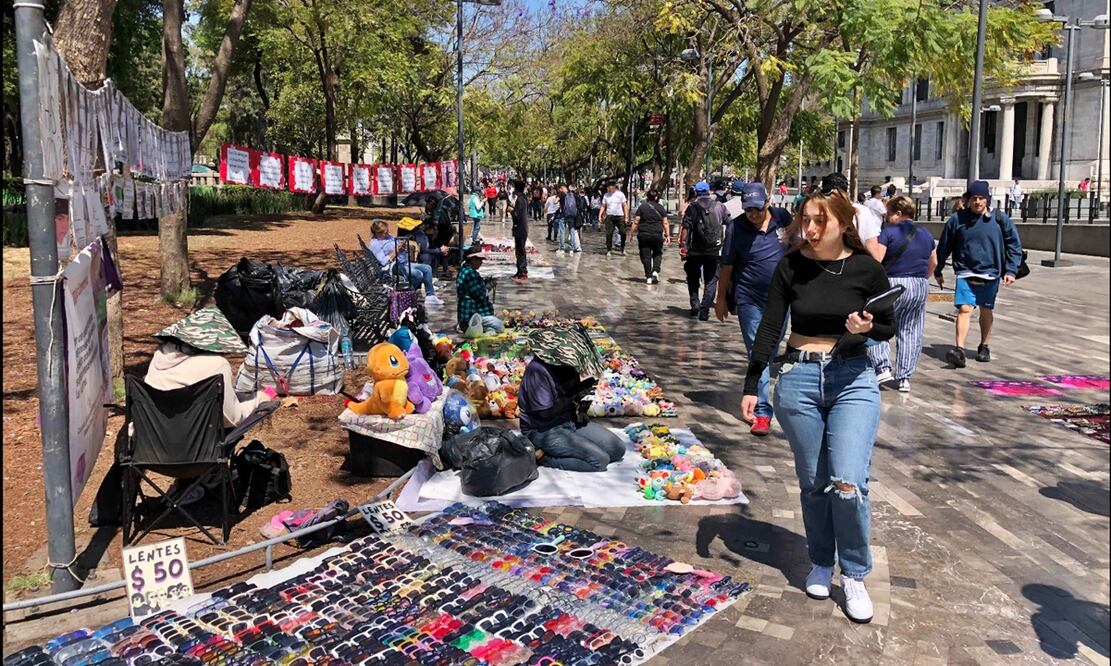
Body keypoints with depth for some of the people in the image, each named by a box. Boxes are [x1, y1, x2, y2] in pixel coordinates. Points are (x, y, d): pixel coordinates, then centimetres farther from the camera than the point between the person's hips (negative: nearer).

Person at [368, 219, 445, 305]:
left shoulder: (389, 236, 17)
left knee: (427, 268, 1)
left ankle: (430, 296, 1)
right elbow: (384, 261, -19)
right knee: (418, 274, -28)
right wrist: (396, 251, -19)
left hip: (405, 263, 10)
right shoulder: (374, 244, -8)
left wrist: (403, 247, -2)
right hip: (395, 266, -10)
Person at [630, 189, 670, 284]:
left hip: (643, 235, -1)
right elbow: (665, 223, 3)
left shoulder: (642, 207, 2)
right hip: (657, 235, 1)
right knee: (657, 254, 18)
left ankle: (649, 277, 6)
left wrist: (632, 232, 9)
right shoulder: (661, 208, 5)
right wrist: (667, 235, 7)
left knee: (645, 255, 6)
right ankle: (655, 271, -3)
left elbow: (636, 222, 0)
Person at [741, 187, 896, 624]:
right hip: (798, 379, 1)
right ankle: (821, 564, 31)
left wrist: (867, 327, -17)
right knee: (813, 483, 10)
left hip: (853, 379, -1)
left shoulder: (866, 269, -5)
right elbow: (769, 329, 0)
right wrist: (751, 386, -3)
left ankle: (854, 576, 10)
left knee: (848, 484, -11)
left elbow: (889, 328, 6)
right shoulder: (791, 268, -3)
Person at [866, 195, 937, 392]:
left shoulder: (889, 232, -9)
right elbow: (933, 262, 20)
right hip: (920, 287, 6)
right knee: (910, 332, 10)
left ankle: (882, 368, -6)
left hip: (893, 284, -6)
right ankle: (904, 378, 11)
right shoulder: (925, 234, 12)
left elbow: (875, 260, -17)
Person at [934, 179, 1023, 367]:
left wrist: (1011, 270, -4)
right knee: (964, 309, -14)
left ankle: (984, 347, 31)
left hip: (990, 274, 1)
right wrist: (937, 272, 13)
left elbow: (1014, 245, 5)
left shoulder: (1000, 219, -2)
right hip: (965, 274, -1)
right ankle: (959, 350, -21)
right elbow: (943, 246, 8)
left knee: (986, 310, 14)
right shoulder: (957, 219, -3)